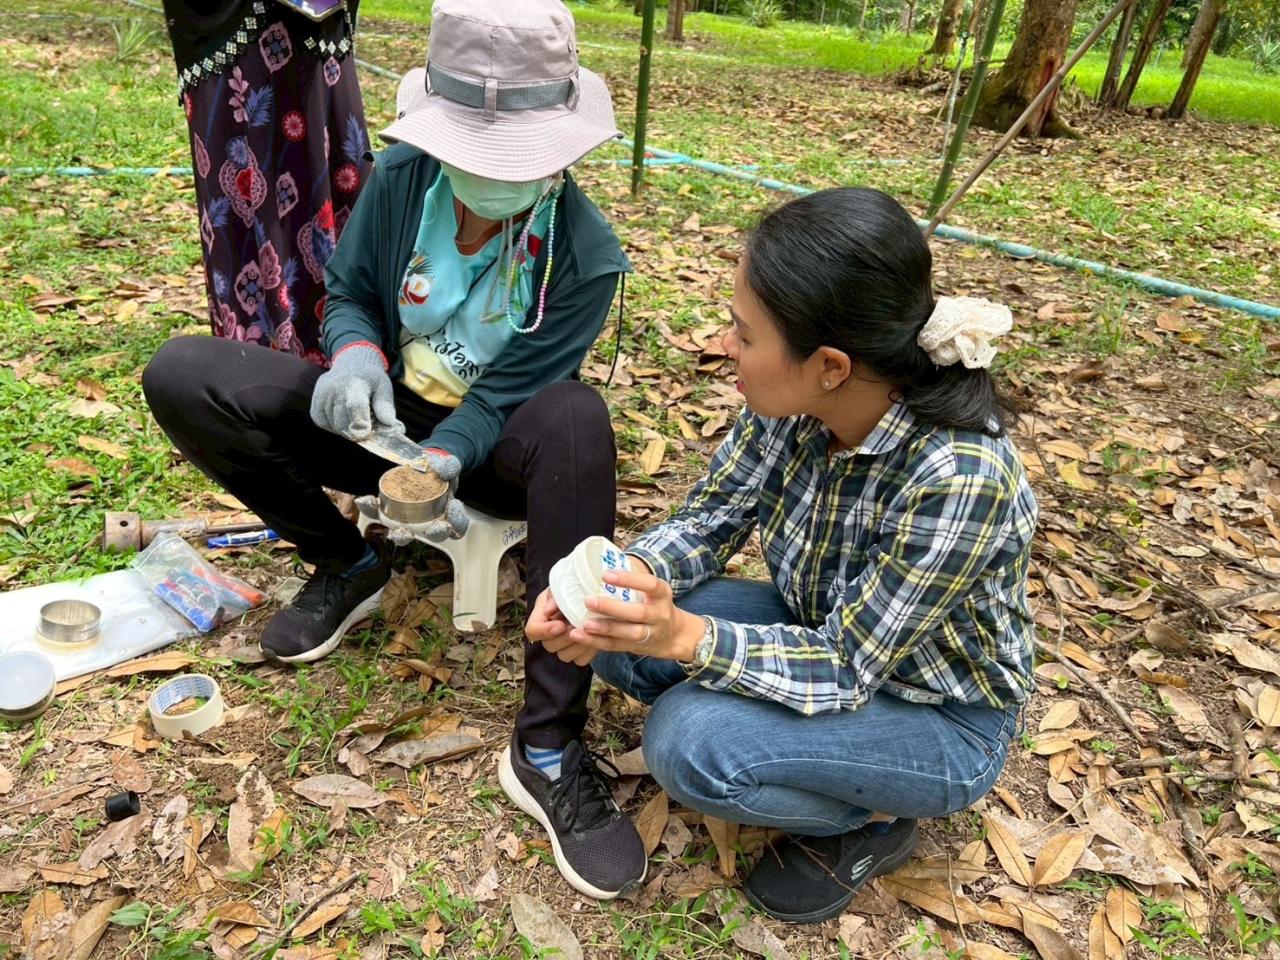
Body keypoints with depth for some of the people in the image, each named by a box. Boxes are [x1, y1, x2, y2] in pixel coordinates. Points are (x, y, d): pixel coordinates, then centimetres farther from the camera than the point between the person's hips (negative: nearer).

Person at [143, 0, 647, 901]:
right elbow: (350, 293, 0)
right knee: (181, 377, -15)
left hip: (492, 440, -3)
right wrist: (355, 353, -24)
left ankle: (549, 745, -36)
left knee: (576, 418, -42)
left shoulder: (585, 253, -21)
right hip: (390, 415, 4)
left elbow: (507, 389, -20)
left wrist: (440, 463, -39)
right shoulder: (400, 181, -11)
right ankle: (347, 564, 2)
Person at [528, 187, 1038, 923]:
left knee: (689, 741, -28)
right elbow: (709, 521, -8)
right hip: (825, 636, 6)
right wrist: (610, 587, -27)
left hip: (940, 720, -6)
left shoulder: (959, 479, -37)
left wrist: (685, 636, -42)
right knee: (616, 633, -10)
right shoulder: (795, 403, -18)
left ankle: (873, 817, 2)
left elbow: (844, 669, -29)